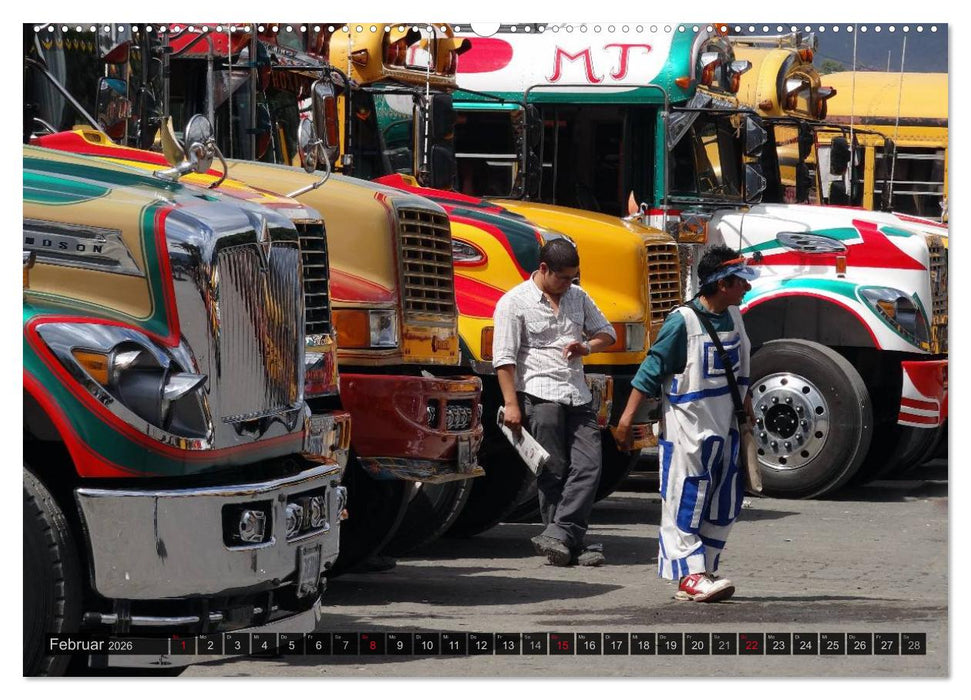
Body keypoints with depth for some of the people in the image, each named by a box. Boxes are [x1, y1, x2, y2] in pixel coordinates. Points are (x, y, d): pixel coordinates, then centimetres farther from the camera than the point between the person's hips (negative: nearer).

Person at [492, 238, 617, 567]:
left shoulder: (578, 297, 14)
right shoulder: (514, 303, -5)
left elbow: (606, 332, 21)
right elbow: (504, 358, -8)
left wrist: (587, 346, -2)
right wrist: (511, 404, -15)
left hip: (577, 396, 6)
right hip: (540, 396, -6)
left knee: (588, 466, -8)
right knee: (553, 472, -3)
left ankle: (558, 535, -11)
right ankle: (570, 544, 1)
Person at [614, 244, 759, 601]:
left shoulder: (733, 316, 8)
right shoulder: (683, 321, -15)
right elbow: (652, 369, -13)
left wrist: (747, 408, 26)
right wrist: (627, 417, -14)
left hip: (725, 428, 8)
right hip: (687, 428, -8)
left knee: (723, 504, 9)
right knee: (684, 501, -6)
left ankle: (704, 572, 15)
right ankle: (688, 575, -7)